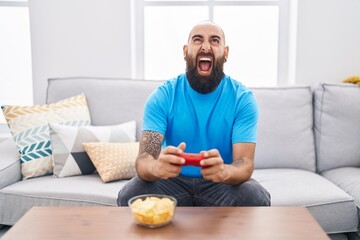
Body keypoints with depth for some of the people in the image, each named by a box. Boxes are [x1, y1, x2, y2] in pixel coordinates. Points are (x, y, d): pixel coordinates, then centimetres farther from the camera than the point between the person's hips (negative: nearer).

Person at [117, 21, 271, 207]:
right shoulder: (162, 97, -11)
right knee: (129, 195, -26)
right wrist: (157, 167, -46)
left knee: (256, 198, -30)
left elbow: (245, 163, -19)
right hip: (173, 181, 0)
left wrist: (225, 171, -45)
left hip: (222, 183, 0)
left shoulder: (242, 98, -11)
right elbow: (144, 159, -19)